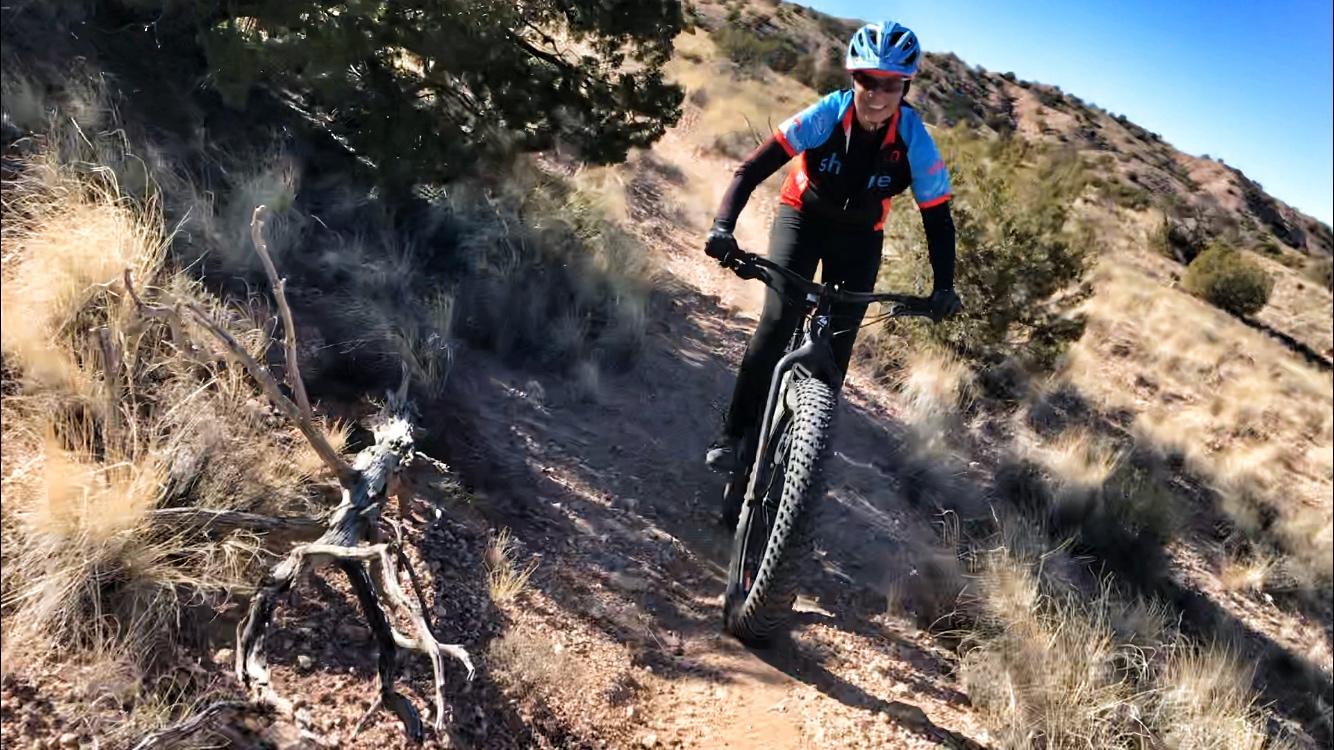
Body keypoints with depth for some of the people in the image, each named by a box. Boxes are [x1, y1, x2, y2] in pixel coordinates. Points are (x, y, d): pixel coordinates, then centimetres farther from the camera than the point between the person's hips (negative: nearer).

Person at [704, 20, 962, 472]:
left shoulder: (915, 142, -24)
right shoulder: (826, 115, -28)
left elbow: (938, 218, -18)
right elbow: (753, 169, -29)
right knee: (778, 321, -18)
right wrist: (723, 225, -44)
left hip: (860, 236, 2)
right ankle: (734, 433, -8)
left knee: (839, 339, -4)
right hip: (803, 215, -1)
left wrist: (943, 287, -32)